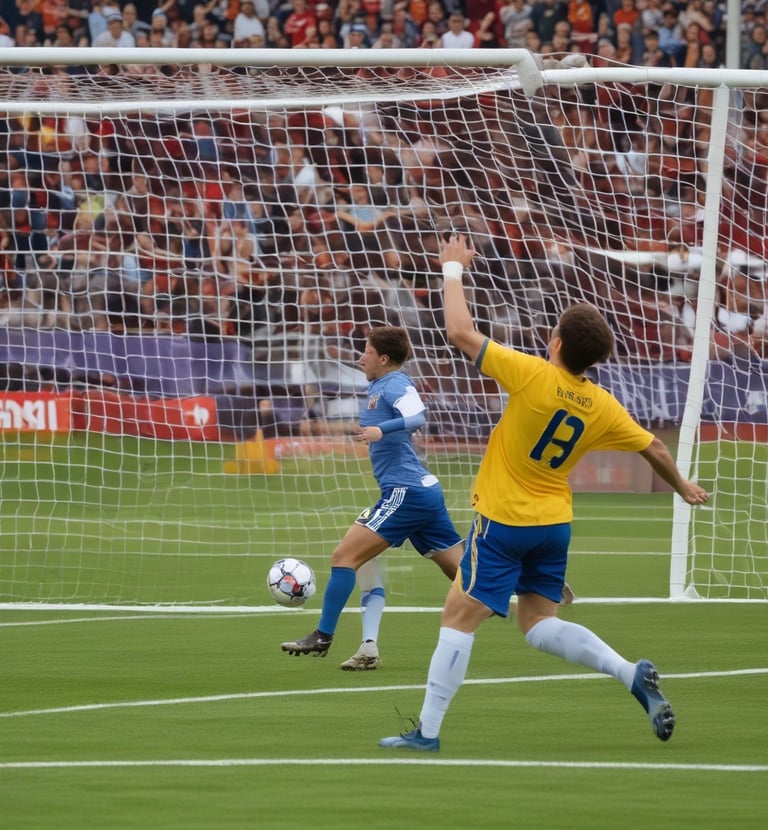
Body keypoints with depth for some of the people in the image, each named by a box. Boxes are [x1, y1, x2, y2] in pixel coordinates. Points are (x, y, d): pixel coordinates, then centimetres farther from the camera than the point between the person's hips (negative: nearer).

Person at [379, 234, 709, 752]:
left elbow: (461, 332, -18)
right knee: (539, 624, 15)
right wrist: (684, 487, 30)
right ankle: (633, 674, -3)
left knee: (459, 618, -1)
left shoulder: (533, 377, -19)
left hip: (504, 521, -6)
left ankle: (428, 732, -2)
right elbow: (654, 448, 11)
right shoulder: (603, 407, -1)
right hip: (555, 523, 6)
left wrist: (453, 270, -4)